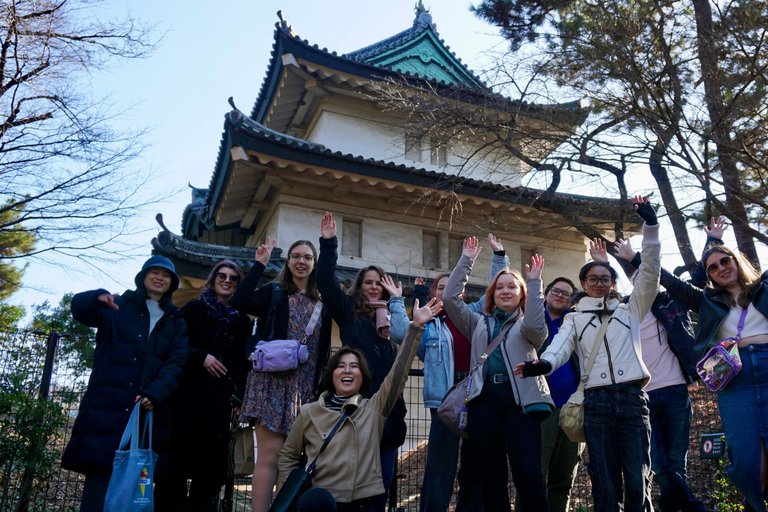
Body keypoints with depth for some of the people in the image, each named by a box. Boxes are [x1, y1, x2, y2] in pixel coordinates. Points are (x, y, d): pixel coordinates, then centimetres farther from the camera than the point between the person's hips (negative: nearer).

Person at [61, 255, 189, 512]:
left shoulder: (176, 322, 17)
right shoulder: (118, 306, 14)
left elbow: (176, 363, 2)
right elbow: (79, 308, -3)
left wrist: (154, 393, -16)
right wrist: (99, 297, -27)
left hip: (151, 409, 2)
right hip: (107, 406, -2)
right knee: (100, 474, -12)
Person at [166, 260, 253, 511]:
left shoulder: (242, 321, 14)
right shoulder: (193, 309, 8)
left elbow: (242, 363, 10)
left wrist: (238, 396, 0)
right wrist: (201, 358, -12)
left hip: (220, 397, 2)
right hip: (189, 393, -2)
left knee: (210, 462, 2)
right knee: (179, 455, -3)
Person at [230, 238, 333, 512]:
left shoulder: (322, 303, 16)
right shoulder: (275, 293, 6)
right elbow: (239, 302, -13)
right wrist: (259, 264, -9)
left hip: (307, 388, 4)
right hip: (274, 383, -4)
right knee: (270, 455, -8)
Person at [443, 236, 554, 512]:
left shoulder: (526, 323, 16)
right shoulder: (479, 323, 23)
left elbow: (535, 328, -8)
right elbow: (450, 298, 13)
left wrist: (534, 282, -8)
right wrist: (466, 261, 11)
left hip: (520, 399, -2)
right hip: (484, 400, 3)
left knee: (528, 476, -10)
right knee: (492, 478, 4)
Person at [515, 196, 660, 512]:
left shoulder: (629, 310, 19)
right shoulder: (574, 319, 17)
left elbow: (649, 274, 8)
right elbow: (561, 346, -2)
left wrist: (650, 226, 0)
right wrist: (544, 363, -25)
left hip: (633, 397, 0)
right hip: (597, 400, 0)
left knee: (638, 482, -5)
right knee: (605, 483, 1)